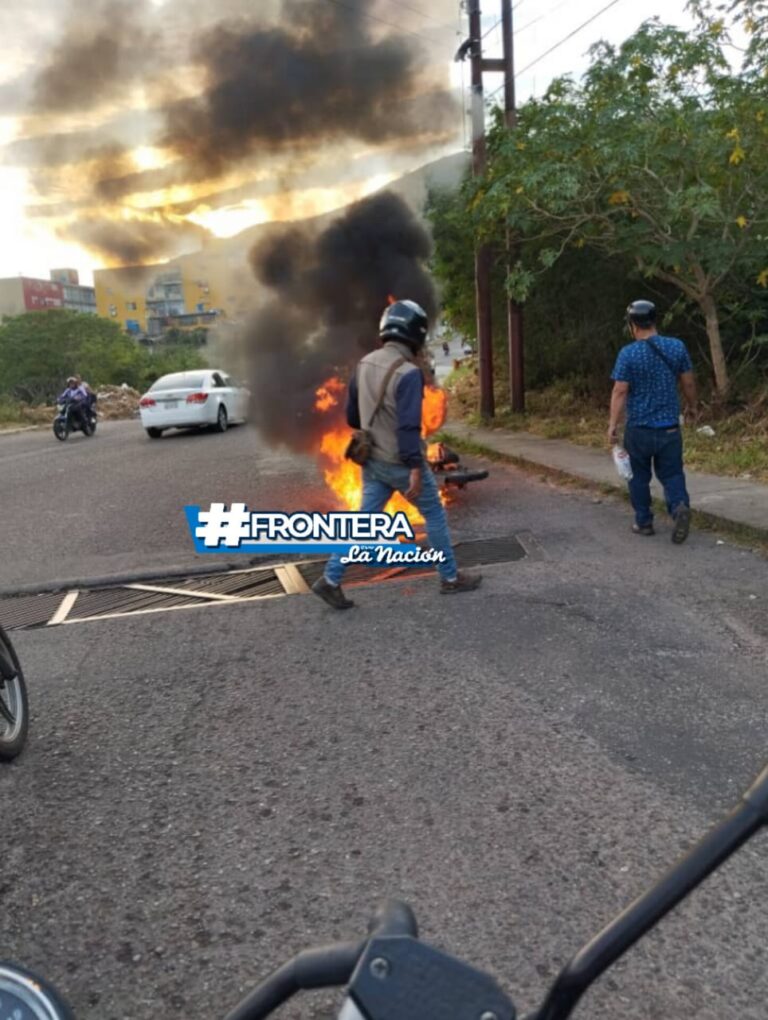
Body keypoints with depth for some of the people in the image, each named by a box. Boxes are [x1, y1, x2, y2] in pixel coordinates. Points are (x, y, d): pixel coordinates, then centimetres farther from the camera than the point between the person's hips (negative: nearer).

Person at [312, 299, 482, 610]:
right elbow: (409, 426, -26)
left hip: (373, 460, 7)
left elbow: (352, 415, 13)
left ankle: (330, 579, 9)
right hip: (401, 463, -7)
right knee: (434, 516, 11)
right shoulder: (408, 373, -21)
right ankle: (450, 578, 23)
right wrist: (416, 470, -24)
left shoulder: (364, 364, 4)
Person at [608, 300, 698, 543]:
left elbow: (620, 391, -13)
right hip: (669, 427, 2)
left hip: (639, 428, -2)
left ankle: (644, 522, 20)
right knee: (672, 474, 10)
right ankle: (680, 506, -17)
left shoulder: (628, 353, -10)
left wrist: (613, 424, -9)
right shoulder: (677, 346, -1)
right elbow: (688, 383, 7)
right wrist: (692, 406, 24)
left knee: (639, 477, 13)